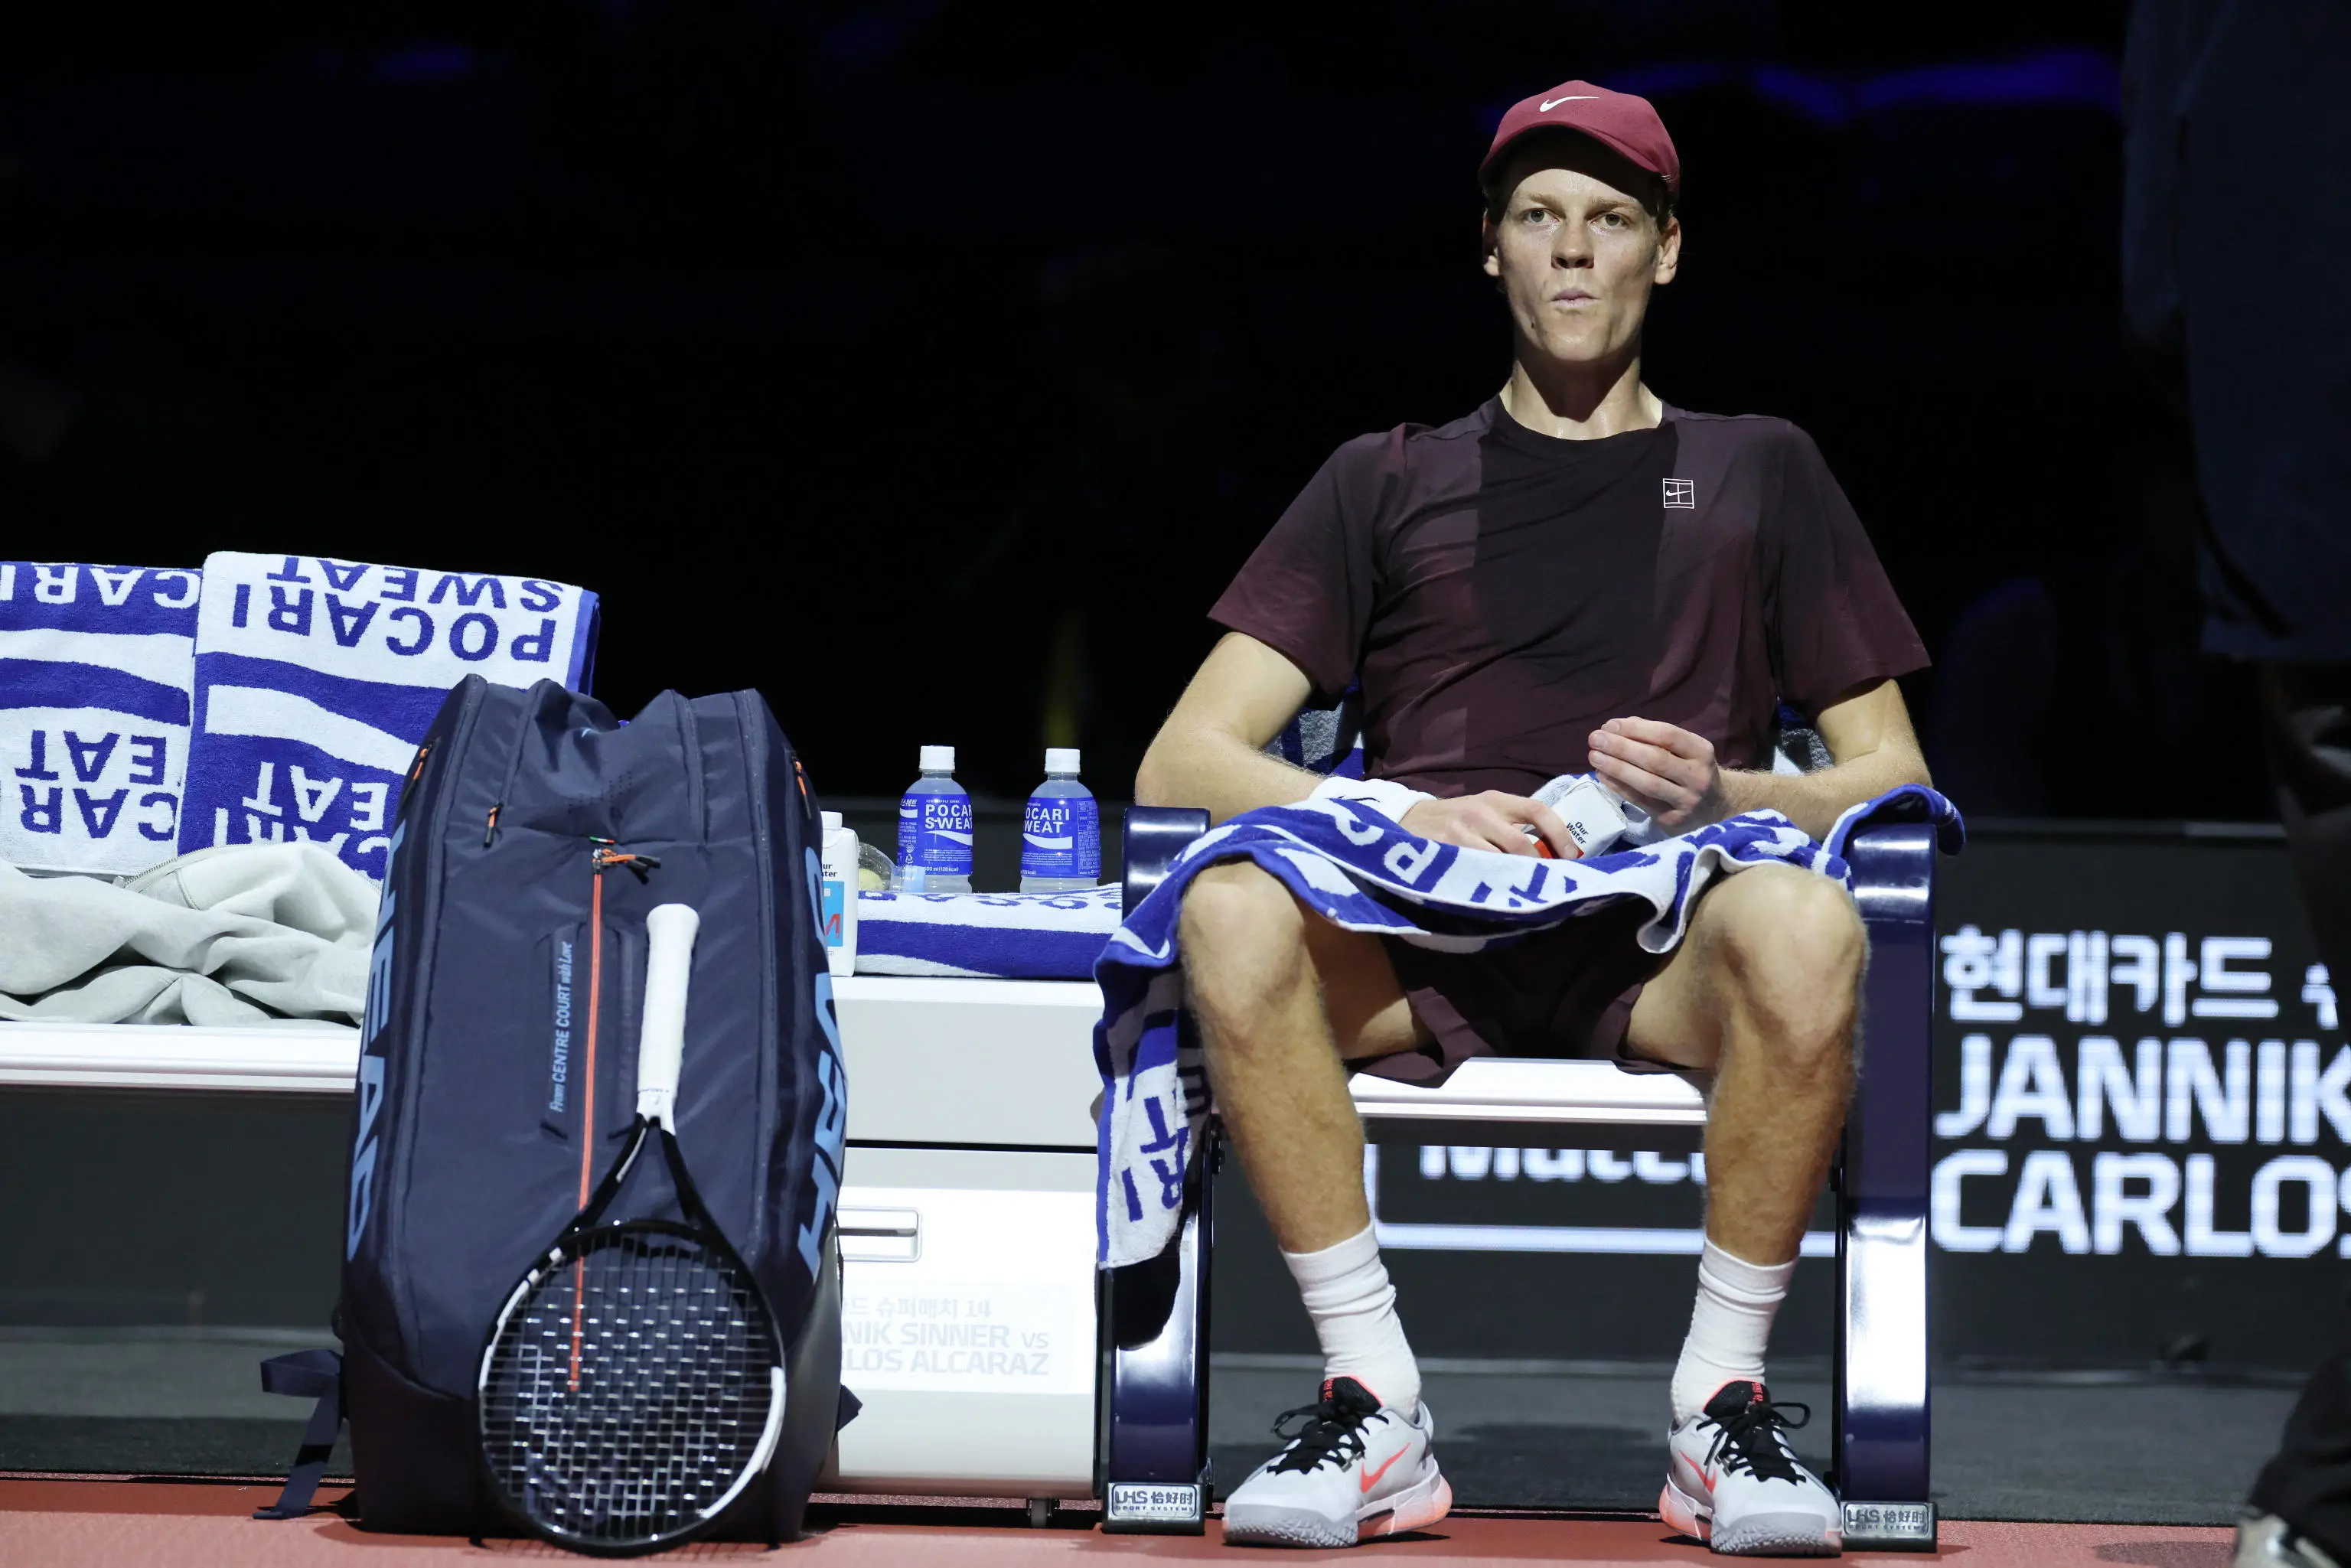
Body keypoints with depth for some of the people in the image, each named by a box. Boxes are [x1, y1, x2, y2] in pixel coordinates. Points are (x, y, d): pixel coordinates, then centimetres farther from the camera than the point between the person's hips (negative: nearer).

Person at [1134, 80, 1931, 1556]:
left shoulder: (1760, 476, 21)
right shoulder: (1389, 482, 21)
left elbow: (1893, 773, 16)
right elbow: (1183, 761, 10)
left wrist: (1726, 799, -7)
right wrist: (1408, 818, -9)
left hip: (1660, 956, -1)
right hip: (1421, 958, 1)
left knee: (1803, 926, -36)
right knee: (1232, 913, -33)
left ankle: (1724, 1403, -20)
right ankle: (1377, 1406, -23)